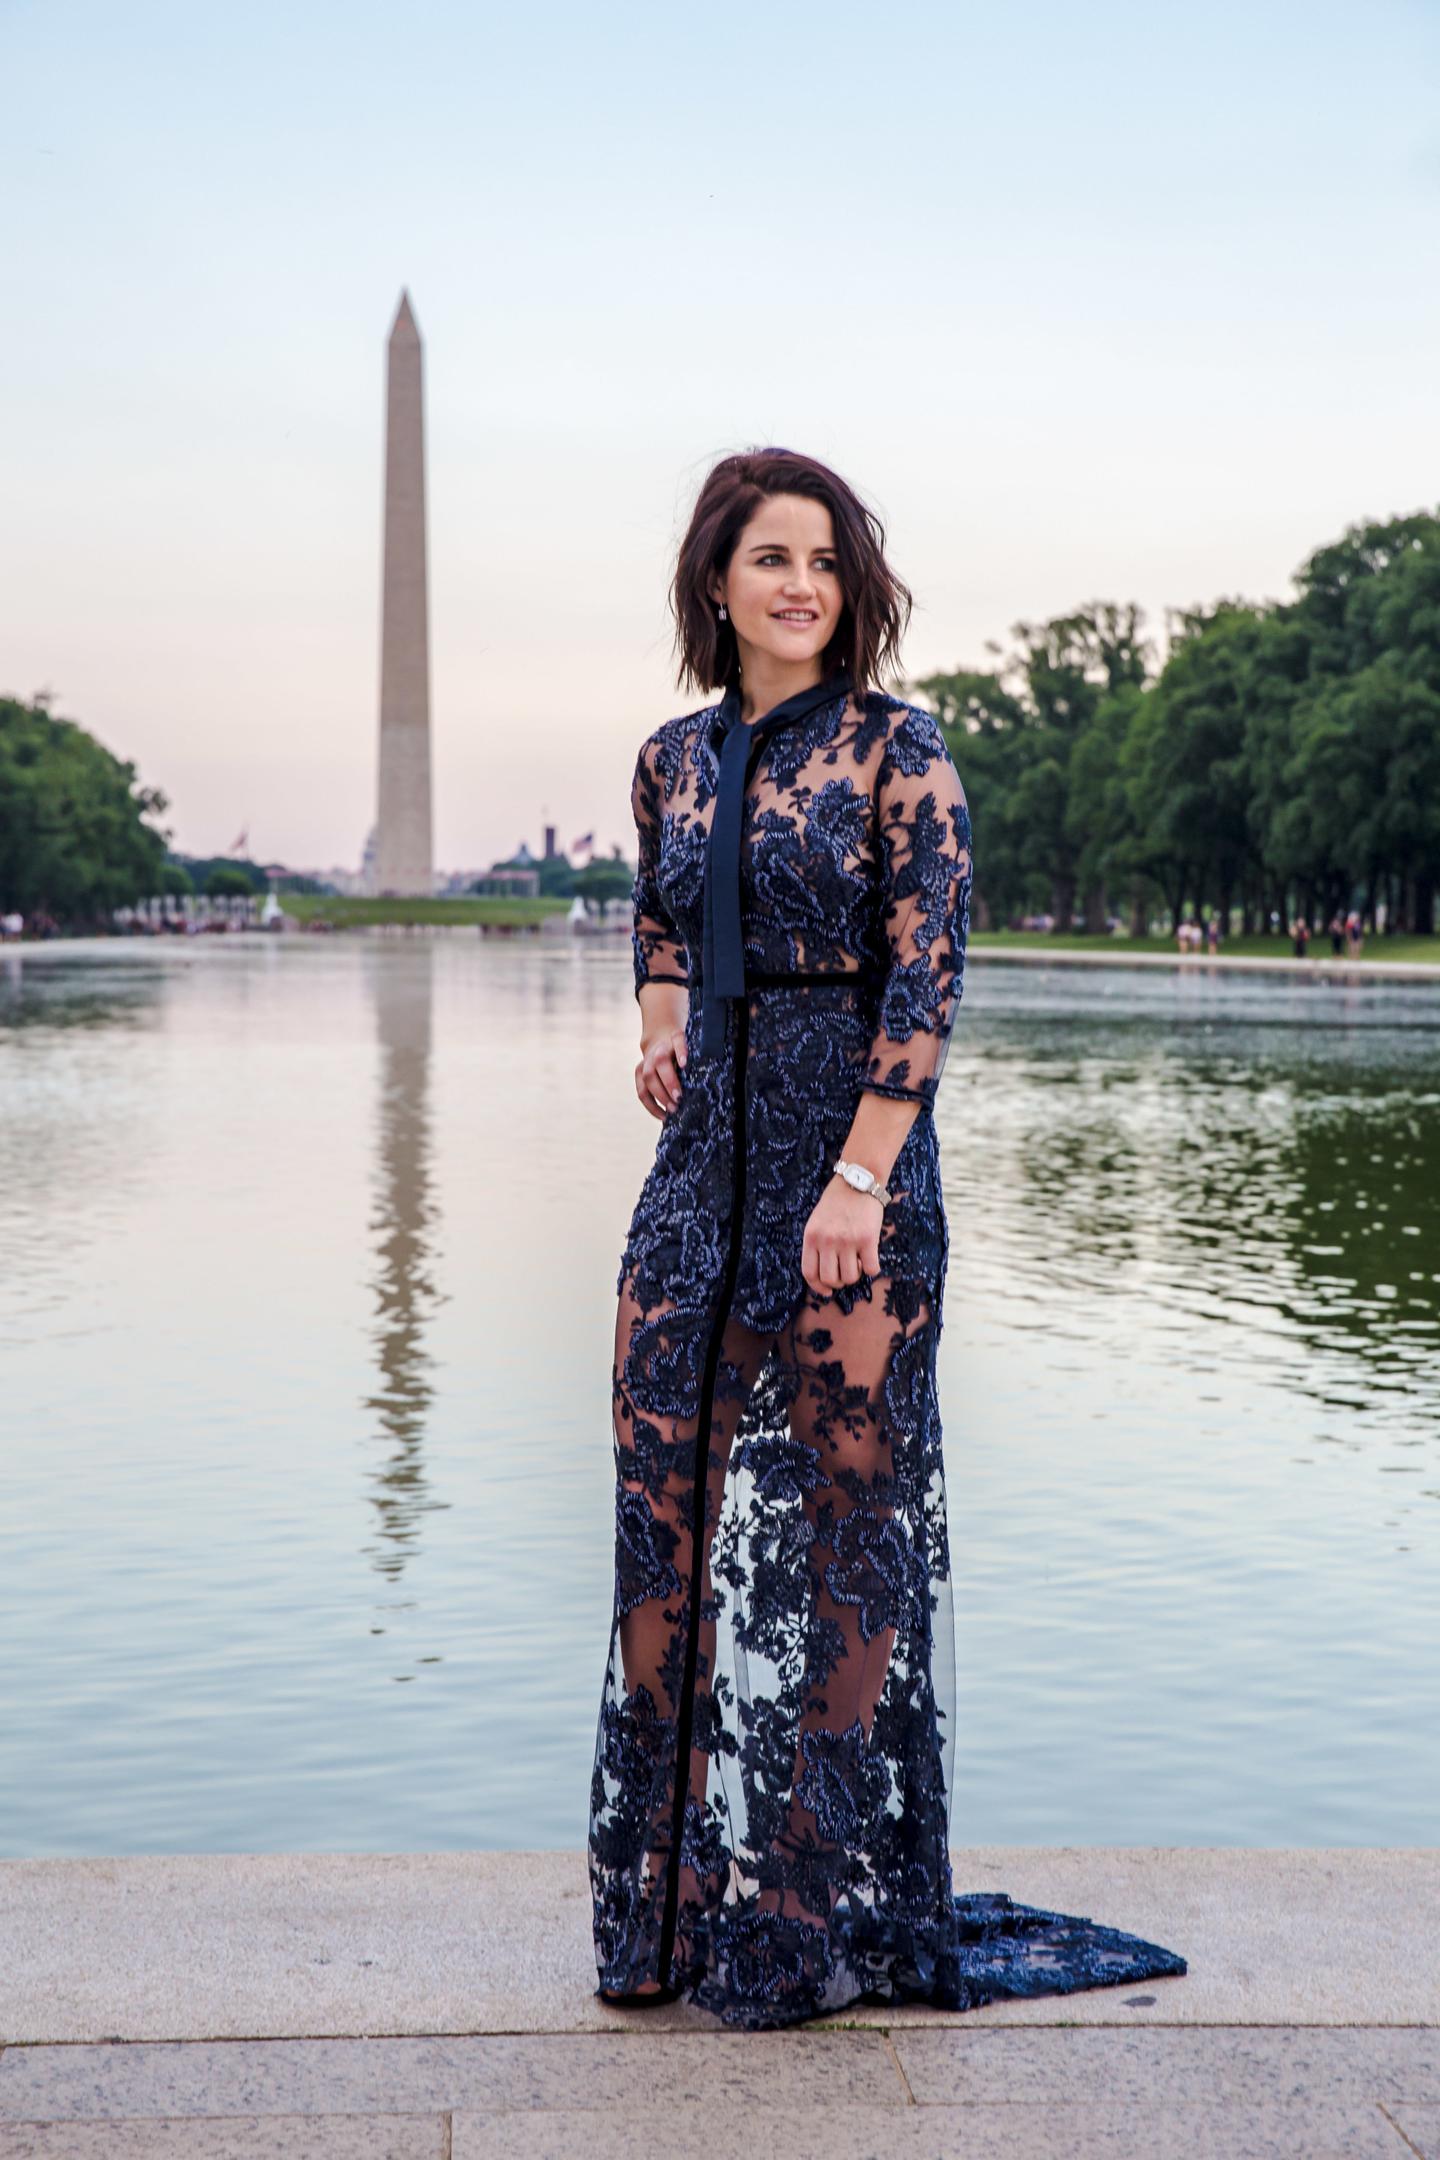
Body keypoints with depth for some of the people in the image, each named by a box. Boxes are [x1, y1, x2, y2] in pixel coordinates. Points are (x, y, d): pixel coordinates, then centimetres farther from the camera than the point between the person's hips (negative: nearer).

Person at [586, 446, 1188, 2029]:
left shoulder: (899, 755, -5)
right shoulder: (673, 759, 10)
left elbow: (924, 981, -10)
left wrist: (859, 1179, -17)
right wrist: (657, 1018, 9)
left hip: (851, 1159, -5)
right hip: (702, 1162, 5)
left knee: (840, 1512, 1)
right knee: (671, 1501, 7)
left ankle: (833, 1911, 16)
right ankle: (675, 1899, 21)